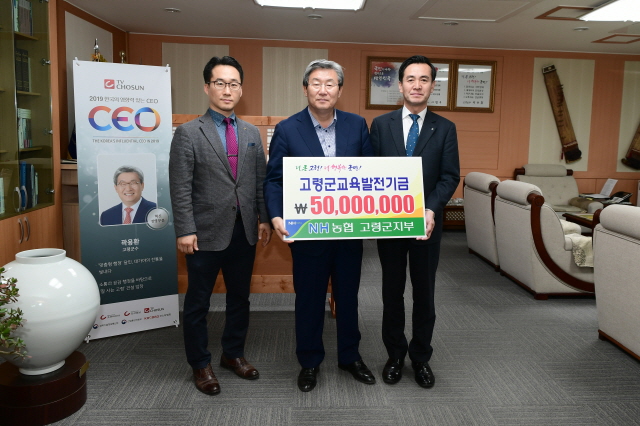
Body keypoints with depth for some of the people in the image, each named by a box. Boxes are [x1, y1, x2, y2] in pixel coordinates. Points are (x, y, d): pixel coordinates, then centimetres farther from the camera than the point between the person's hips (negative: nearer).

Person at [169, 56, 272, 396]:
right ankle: (200, 365, 27)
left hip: (244, 232, 5)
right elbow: (180, 189, -10)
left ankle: (233, 354, 35)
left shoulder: (251, 133, 8)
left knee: (240, 297, 16)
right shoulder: (188, 133, -6)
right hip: (206, 233, -4)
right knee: (198, 302, 9)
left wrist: (264, 218, 5)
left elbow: (260, 180, 10)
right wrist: (185, 231, -14)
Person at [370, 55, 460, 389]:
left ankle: (421, 358, 28)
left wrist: (431, 210, -19)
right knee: (392, 292, 12)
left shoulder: (445, 128, 3)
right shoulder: (381, 124, 3)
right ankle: (395, 355, 29)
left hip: (426, 223, 0)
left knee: (424, 293, 10)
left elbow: (450, 176, -4)